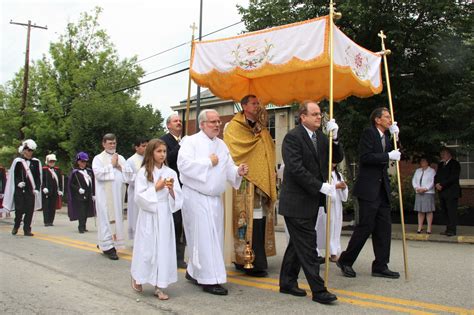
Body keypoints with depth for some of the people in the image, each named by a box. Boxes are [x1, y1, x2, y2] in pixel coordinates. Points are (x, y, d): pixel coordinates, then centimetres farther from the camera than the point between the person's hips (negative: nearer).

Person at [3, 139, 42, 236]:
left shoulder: (36, 162, 6)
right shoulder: (17, 161, 2)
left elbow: (38, 177, 7)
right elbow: (14, 175, 4)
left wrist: (37, 188, -2)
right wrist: (18, 183, -13)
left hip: (31, 190, 1)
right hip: (19, 190, -1)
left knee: (29, 210, -1)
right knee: (19, 209, 0)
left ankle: (27, 229, 8)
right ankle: (16, 226, 24)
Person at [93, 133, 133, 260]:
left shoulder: (121, 158, 14)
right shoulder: (98, 158, 1)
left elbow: (130, 173, 7)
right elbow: (98, 173, -16)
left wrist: (119, 167, -7)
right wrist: (111, 165, -9)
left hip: (118, 195, 5)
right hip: (105, 195, -5)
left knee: (117, 218, 9)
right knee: (107, 218, -6)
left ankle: (104, 243, 23)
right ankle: (108, 246, -1)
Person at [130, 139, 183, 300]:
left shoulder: (171, 173, 3)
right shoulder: (143, 172, -5)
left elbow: (177, 199, 3)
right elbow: (139, 196, -9)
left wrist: (171, 189, -15)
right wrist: (156, 188, -14)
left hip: (165, 216, 3)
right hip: (148, 216, -3)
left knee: (163, 249, 4)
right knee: (146, 249, 5)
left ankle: (159, 286, 14)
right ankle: (137, 278, 31)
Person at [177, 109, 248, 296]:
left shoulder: (221, 145, 12)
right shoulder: (191, 142, -8)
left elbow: (228, 169, 11)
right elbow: (184, 164, -23)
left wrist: (238, 171, -11)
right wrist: (208, 162, -16)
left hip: (215, 198, 7)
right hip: (196, 197, -7)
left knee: (214, 237, 12)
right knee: (204, 238, -5)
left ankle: (193, 271, 28)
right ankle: (209, 279, 2)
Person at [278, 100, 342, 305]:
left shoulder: (321, 137, 11)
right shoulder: (293, 137, -13)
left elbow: (337, 159, 10)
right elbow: (296, 169, -20)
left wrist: (334, 138, -6)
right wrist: (321, 186, -20)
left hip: (311, 201, 8)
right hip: (297, 202, -8)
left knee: (298, 244, 15)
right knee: (307, 246, -4)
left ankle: (287, 283, 27)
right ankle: (319, 291, 2)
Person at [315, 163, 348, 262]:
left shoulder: (338, 175, 16)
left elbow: (344, 195, 15)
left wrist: (344, 187, -7)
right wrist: (335, 186, -17)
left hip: (337, 206, 6)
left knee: (336, 228, 6)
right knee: (325, 228, -7)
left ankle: (334, 252, 11)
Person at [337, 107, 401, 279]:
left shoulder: (386, 136, 17)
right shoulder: (368, 133, -8)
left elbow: (392, 155, 14)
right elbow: (365, 157, -19)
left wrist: (395, 137, 6)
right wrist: (388, 156, -17)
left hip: (382, 189, 8)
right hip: (368, 188, -8)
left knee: (384, 227, 7)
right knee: (366, 226, -6)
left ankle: (380, 266, 14)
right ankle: (345, 260, 9)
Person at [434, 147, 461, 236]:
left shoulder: (454, 164, -4)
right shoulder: (440, 164, 20)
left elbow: (453, 177, -14)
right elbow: (437, 176, 17)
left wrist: (442, 185, -16)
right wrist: (437, 184, -4)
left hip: (451, 192, -7)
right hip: (442, 192, 7)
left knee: (451, 211, -7)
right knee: (445, 211, 7)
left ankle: (452, 230, -4)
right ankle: (449, 229, 12)